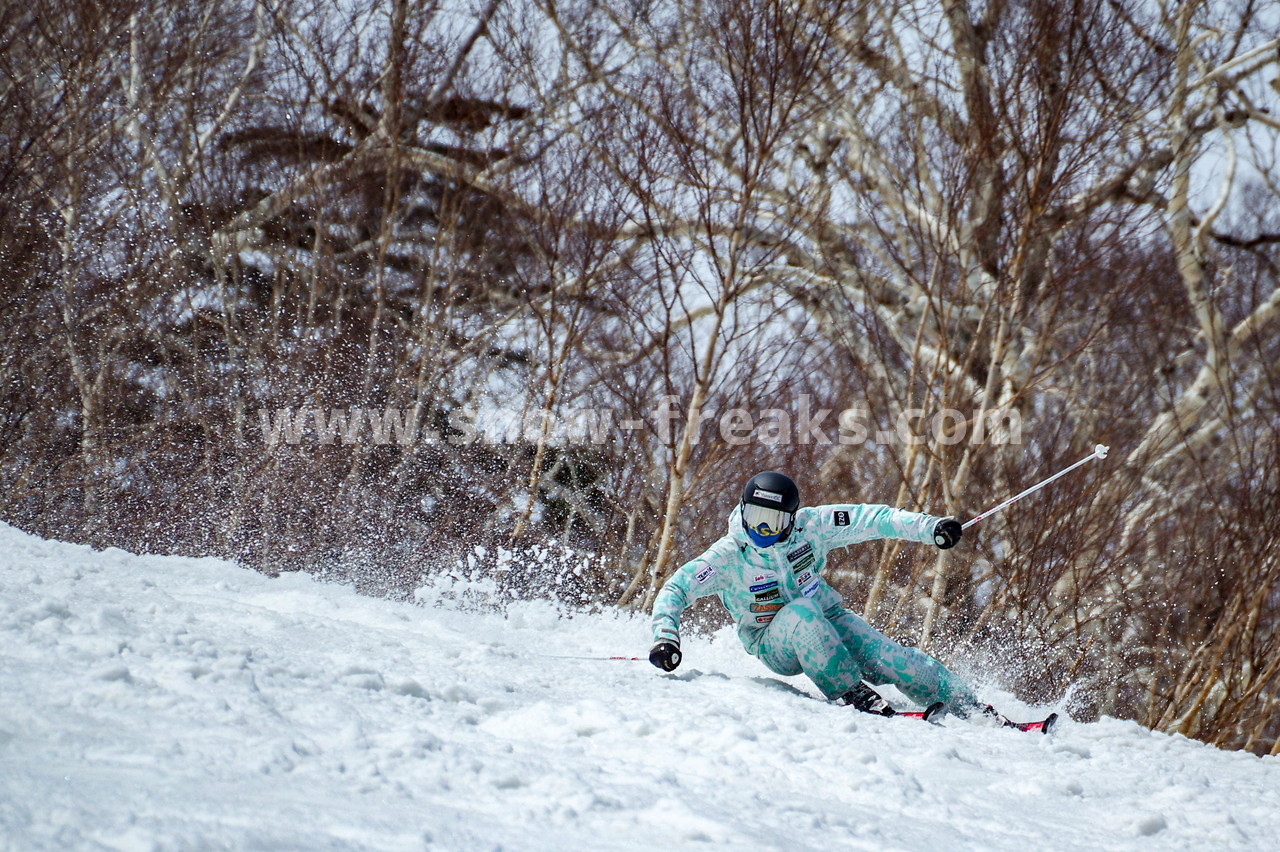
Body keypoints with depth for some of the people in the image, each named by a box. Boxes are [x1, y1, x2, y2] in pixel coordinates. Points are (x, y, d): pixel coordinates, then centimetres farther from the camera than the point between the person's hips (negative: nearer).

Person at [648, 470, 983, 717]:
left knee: (892, 660, -18)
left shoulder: (810, 526, -13)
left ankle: (968, 706, -7)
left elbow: (868, 518, -9)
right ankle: (851, 694, -29)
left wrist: (929, 527, -15)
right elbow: (675, 590, -19)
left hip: (827, 622, 3)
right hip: (774, 643, -3)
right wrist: (666, 637, -36)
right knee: (802, 610, -36)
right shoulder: (728, 556, -19)